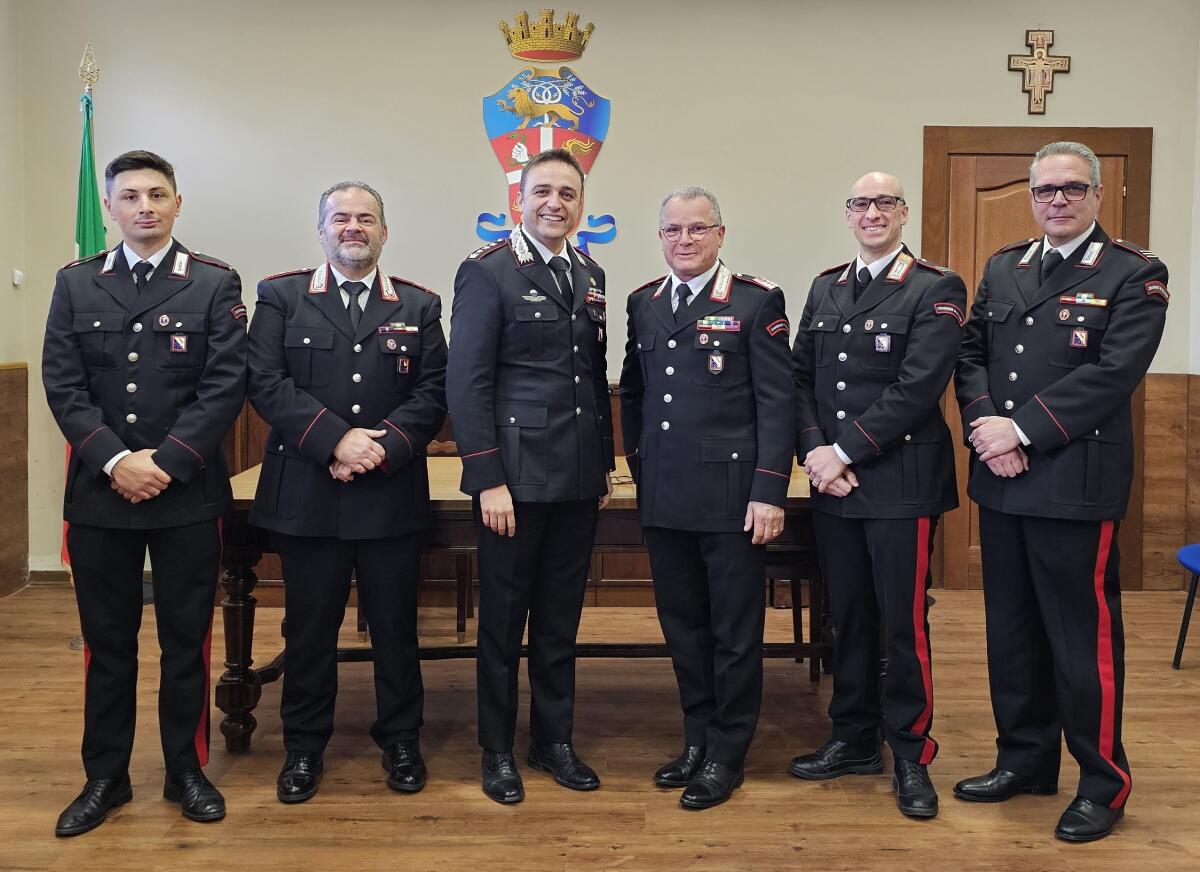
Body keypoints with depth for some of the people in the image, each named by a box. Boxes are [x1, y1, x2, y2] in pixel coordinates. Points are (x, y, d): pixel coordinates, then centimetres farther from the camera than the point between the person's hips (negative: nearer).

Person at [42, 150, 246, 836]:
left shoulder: (216, 284, 1)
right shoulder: (77, 284, 9)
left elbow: (226, 386, -6)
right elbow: (63, 386, 2)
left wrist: (165, 462, -13)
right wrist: (115, 460, -11)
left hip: (189, 493, -2)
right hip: (99, 493, 2)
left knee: (187, 638, 8)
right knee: (107, 641, 10)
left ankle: (187, 771, 23)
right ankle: (106, 777, 24)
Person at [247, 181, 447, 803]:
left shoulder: (419, 306, 9)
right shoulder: (281, 297, 6)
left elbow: (432, 393, 1)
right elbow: (266, 383, -5)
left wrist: (383, 448, -13)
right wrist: (336, 440, -15)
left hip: (393, 493, 1)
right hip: (306, 495, -1)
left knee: (395, 626, 9)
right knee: (309, 628, 8)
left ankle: (400, 741, 25)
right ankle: (304, 747, 24)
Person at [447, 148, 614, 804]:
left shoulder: (589, 276, 12)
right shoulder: (488, 272, -7)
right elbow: (466, 382, -12)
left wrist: (605, 465, 14)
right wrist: (487, 479, -16)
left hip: (578, 479, 6)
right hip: (515, 477, -6)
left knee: (560, 618, 14)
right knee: (503, 618, 7)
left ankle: (554, 740, 29)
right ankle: (497, 750, 22)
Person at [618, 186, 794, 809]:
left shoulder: (757, 301, -3)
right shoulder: (643, 303, 12)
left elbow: (776, 402, -8)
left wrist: (769, 491, -13)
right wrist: (638, 465, 12)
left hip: (731, 495, -5)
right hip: (664, 497, 5)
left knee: (735, 632, 5)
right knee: (682, 625, 14)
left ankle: (726, 756, 18)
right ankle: (697, 739, 29)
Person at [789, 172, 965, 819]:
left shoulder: (935, 290, -5)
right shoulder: (825, 288, 13)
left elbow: (917, 388, -15)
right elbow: (800, 375, 9)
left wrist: (843, 451, -15)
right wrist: (813, 451, -7)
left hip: (900, 481, -5)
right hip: (833, 481, 5)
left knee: (903, 621, 2)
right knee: (848, 615, 13)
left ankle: (910, 754, 18)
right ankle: (853, 740, 27)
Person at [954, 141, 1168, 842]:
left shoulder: (1135, 275, -4)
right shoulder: (1002, 268, 14)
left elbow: (1115, 371, -15)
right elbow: (972, 353, 8)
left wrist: (1021, 430, -18)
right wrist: (986, 428, -9)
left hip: (1077, 486, -6)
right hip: (1002, 484, 6)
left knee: (1083, 635, 2)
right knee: (1012, 629, 14)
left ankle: (1104, 783, 17)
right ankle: (1025, 761, 29)